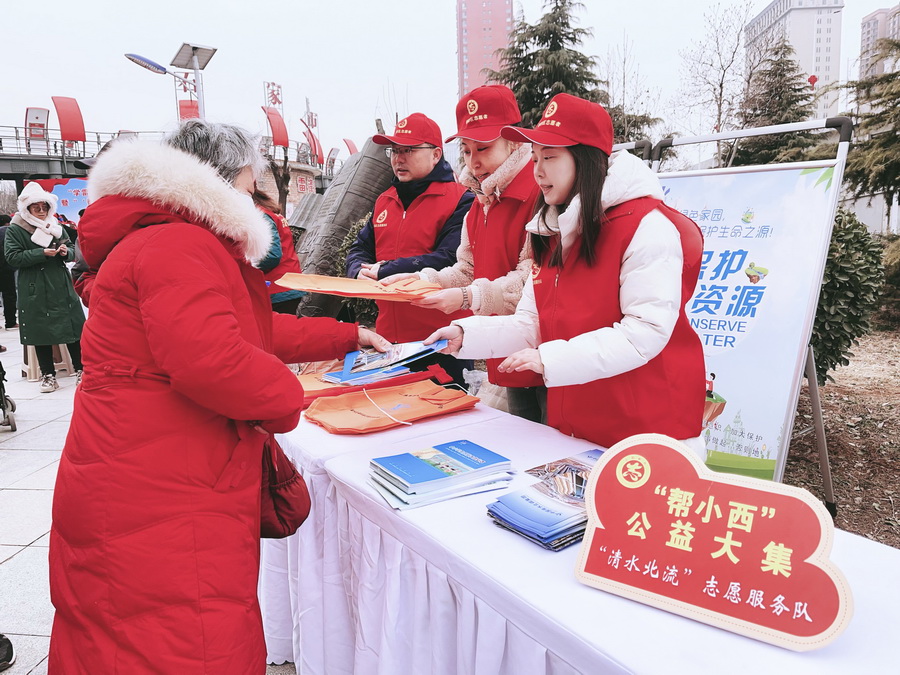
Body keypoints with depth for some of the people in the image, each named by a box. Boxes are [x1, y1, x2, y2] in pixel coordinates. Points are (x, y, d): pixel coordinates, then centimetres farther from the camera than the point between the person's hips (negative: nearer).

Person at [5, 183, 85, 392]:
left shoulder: (56, 227, 12)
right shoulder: (15, 230, -1)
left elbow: (72, 252, 17)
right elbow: (12, 257, -10)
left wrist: (66, 252, -7)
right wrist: (42, 253, -19)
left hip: (62, 288, 3)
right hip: (36, 291, -3)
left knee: (73, 328, 3)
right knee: (41, 333, 3)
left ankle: (80, 370, 14)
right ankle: (48, 375, 13)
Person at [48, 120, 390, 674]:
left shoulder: (183, 245, 21)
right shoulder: (178, 246, -16)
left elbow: (261, 330, 26)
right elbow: (210, 359, -30)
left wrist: (350, 335, 28)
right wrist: (285, 397, -12)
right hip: (157, 517, -11)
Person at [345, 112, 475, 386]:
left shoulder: (460, 201, -10)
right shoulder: (384, 201, 13)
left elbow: (450, 260, -22)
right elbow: (359, 249, 16)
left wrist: (385, 271, -18)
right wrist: (362, 271, -9)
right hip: (389, 338, 7)